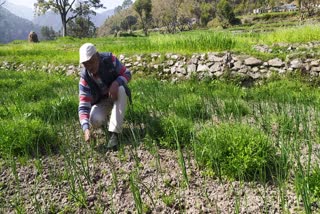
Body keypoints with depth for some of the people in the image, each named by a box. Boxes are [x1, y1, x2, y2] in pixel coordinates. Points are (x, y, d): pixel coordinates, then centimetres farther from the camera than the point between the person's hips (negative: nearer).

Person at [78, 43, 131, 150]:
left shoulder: (110, 59, -23)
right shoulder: (84, 79, -23)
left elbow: (127, 74, -13)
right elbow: (83, 106, -28)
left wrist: (116, 83, -35)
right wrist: (86, 128, -44)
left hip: (117, 96, 0)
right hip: (100, 102, 0)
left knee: (121, 90, -36)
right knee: (95, 120, -30)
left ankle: (114, 134, -34)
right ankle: (106, 117, 12)